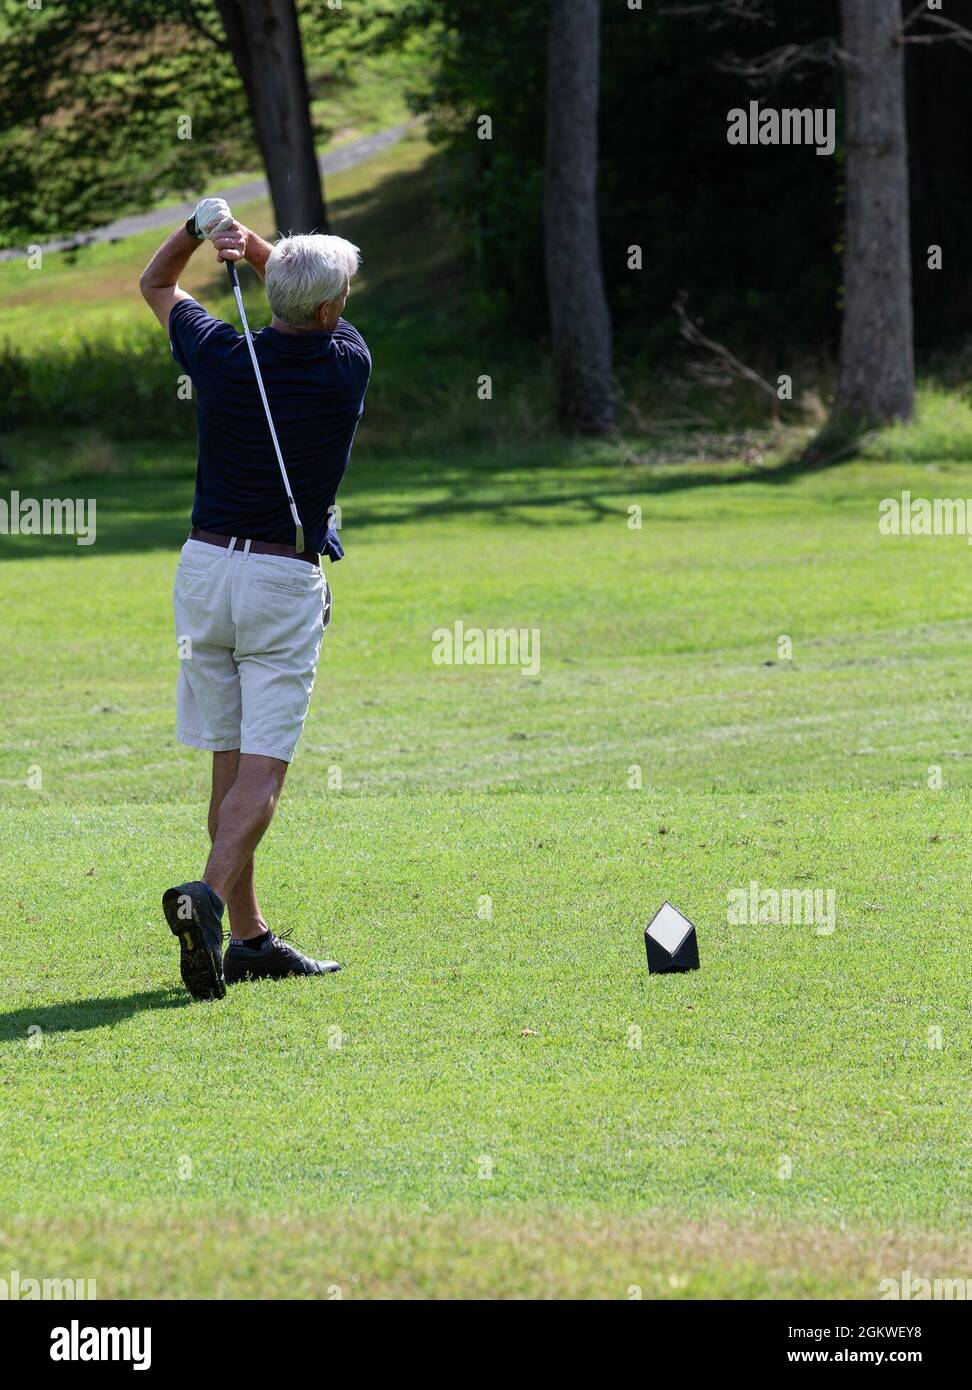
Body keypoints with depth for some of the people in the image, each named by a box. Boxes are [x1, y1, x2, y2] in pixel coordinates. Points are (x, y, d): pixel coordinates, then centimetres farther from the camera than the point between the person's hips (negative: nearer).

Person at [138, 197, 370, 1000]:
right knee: (263, 769, -6)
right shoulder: (346, 364, -8)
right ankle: (210, 896, -29)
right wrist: (251, 245, 0)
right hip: (286, 581, -3)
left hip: (206, 569, 4)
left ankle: (249, 935, 13)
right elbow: (319, 316, 14)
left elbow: (155, 285, 17)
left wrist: (199, 229, 1)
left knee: (230, 761, 11)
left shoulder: (220, 356, -3)